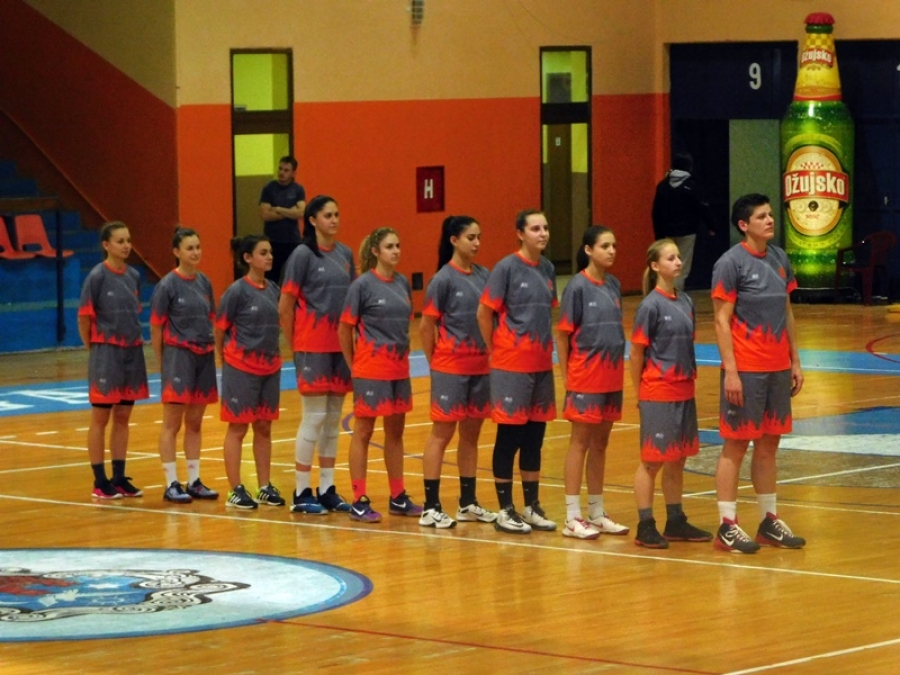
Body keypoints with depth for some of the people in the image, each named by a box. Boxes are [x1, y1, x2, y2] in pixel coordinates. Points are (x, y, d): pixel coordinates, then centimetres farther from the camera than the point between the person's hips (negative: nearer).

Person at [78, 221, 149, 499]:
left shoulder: (134, 276, 6)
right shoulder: (97, 277, -11)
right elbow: (84, 319, -9)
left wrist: (135, 339, 6)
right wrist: (96, 350, -3)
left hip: (132, 353, 6)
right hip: (106, 353, -6)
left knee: (122, 418, 10)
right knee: (101, 418, 2)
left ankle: (119, 478, 17)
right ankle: (100, 482, 6)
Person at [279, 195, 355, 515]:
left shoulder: (345, 254, 10)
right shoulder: (303, 254, -8)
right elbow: (285, 306, -7)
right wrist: (295, 346, -3)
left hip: (340, 345, 6)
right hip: (313, 346, -6)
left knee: (333, 418, 9)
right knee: (315, 416, -4)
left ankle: (327, 489, 16)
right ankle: (302, 493, 2)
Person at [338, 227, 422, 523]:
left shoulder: (403, 283, 6)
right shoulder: (363, 285, -10)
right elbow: (345, 328, -6)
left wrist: (402, 352, 9)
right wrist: (353, 364, -2)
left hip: (399, 368, 6)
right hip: (371, 368, -6)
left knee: (395, 432, 12)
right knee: (363, 432, 1)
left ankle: (398, 498, 20)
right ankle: (359, 501, 3)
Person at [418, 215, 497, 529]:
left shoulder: (483, 276, 6)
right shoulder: (444, 279, -10)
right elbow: (426, 327, -7)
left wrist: (492, 354, 5)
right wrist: (435, 363, -2)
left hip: (480, 366, 6)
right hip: (451, 367, -6)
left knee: (471, 433, 12)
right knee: (442, 432, -2)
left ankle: (468, 503, 21)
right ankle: (431, 507, 1)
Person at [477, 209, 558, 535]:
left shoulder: (547, 269, 8)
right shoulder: (507, 268, -10)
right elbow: (484, 313, -8)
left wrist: (546, 348, 11)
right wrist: (495, 351, -1)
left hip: (541, 364, 6)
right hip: (512, 365, -6)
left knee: (535, 436, 11)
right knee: (509, 435, 0)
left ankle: (532, 506, 20)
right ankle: (505, 510, 7)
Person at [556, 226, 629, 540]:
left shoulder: (613, 285, 7)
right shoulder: (578, 287, -10)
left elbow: (616, 329, 13)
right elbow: (563, 334, -8)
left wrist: (619, 370, 8)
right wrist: (565, 377, -9)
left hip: (611, 377, 6)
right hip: (585, 376, -6)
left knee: (600, 444, 11)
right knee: (581, 442, -2)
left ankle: (597, 513, 19)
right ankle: (573, 518, 2)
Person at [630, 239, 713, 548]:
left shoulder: (685, 302, 8)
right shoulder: (651, 305, -11)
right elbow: (636, 354, -7)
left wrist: (689, 380, 7)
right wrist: (641, 393, -3)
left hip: (684, 393, 6)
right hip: (658, 393, -6)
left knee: (678, 460, 11)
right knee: (652, 460, -1)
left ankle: (676, 522, 19)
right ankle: (645, 526, 4)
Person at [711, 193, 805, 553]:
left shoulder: (780, 259, 10)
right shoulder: (731, 263, -10)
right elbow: (722, 320, -11)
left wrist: (795, 362, 13)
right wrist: (730, 371, -16)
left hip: (777, 368, 6)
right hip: (745, 370, -6)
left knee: (768, 445, 12)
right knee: (736, 445, -1)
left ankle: (769, 520, 20)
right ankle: (727, 527, 3)